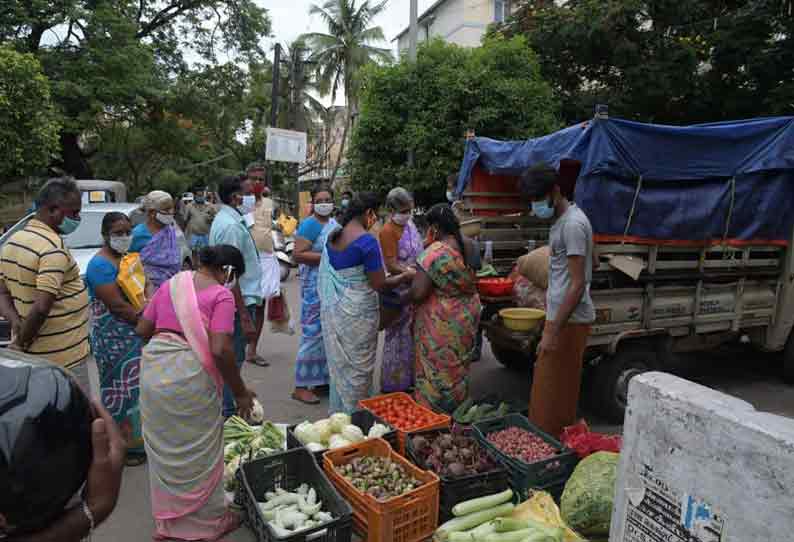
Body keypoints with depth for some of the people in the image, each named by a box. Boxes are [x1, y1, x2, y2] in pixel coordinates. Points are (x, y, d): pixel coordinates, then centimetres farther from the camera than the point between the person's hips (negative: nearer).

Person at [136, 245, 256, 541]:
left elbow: (142, 330, 14)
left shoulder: (171, 284, 11)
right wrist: (239, 391, -6)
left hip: (152, 369, 7)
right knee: (198, 452, 12)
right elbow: (220, 350, -17)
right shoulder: (221, 295, -8)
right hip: (190, 376, -6)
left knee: (164, 448, 22)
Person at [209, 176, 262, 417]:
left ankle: (227, 410, 33)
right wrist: (245, 318, -23)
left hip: (236, 300, 11)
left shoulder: (224, 219, 13)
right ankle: (228, 414, 9)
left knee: (230, 358, 19)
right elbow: (231, 276, -23)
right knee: (233, 360, -1)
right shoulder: (232, 227, -20)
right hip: (238, 303, -11)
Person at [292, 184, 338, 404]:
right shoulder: (310, 224, -11)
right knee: (314, 332, -5)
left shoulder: (335, 223, 13)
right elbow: (298, 254, -20)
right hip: (315, 286, -8)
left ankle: (323, 377, 27)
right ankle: (301, 387, 5)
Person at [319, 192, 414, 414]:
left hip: (331, 310, 7)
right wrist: (406, 276, -2)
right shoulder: (367, 241, -18)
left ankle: (337, 411, 31)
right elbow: (380, 285, -17)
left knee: (338, 363, 18)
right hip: (357, 314, -7)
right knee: (358, 367, 7)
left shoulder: (333, 236, 5)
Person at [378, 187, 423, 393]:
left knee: (412, 333, 16)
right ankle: (394, 383, 15)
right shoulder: (388, 231, -16)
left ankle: (409, 377, 31)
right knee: (399, 336, 1)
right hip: (400, 289, -8)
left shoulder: (410, 224, 9)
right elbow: (392, 266, -21)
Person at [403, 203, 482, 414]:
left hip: (442, 323, -7)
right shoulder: (467, 247, 0)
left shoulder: (434, 252, -21)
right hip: (467, 316, 7)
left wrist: (402, 297, -4)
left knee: (438, 369, 8)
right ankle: (458, 408, 36)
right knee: (458, 366, 21)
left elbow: (418, 292, -26)